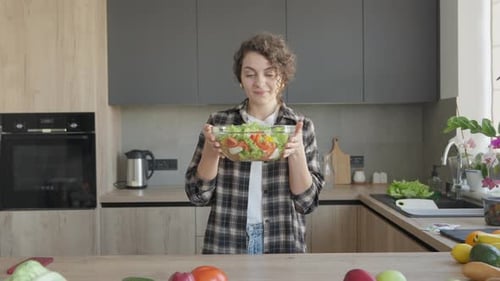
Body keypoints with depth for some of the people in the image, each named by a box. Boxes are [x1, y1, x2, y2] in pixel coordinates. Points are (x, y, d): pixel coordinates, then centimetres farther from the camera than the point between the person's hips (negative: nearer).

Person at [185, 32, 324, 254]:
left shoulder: (301, 127, -2)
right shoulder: (219, 123, -2)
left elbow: (306, 201, -5)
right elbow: (198, 195, -2)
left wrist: (297, 152, -20)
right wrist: (211, 150, -18)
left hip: (283, 245, 0)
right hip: (225, 246, 0)